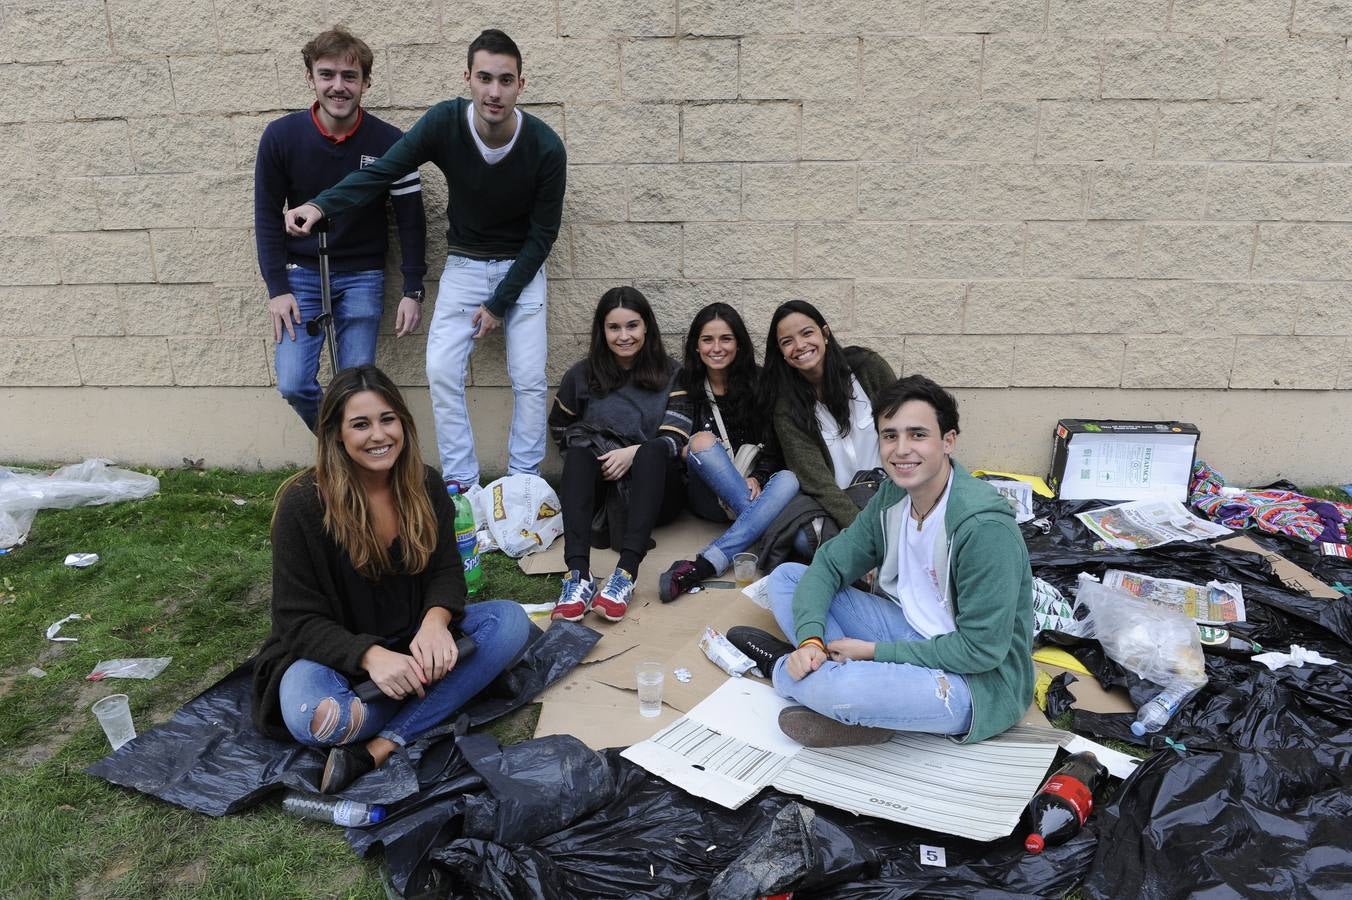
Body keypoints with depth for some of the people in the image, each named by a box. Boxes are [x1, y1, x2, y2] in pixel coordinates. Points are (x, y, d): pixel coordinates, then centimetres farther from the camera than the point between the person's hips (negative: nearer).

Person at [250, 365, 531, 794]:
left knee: (511, 620, -20)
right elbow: (299, 620, -15)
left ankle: (380, 748, -24)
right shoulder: (303, 503, -17)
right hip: (336, 652, -4)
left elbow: (446, 572, -1)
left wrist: (435, 620, -26)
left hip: (414, 641, 5)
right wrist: (370, 655, -33)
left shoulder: (425, 486, -4)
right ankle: (437, 701, -9)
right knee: (314, 719, -37)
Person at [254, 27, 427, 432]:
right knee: (294, 384, -5)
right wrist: (276, 288, -6)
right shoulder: (280, 136, -9)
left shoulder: (389, 142, -12)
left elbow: (411, 219, -3)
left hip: (362, 276, -1)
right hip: (301, 273, 1)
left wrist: (412, 291, -5)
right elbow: (267, 215, -1)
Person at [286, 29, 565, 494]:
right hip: (463, 266, 1)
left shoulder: (546, 147, -20)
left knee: (530, 380, -7)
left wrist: (499, 303, -14)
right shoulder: (444, 122, -17)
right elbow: (383, 170, -17)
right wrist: (321, 205, -34)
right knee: (442, 372, -9)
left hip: (522, 268, -1)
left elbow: (543, 233, -13)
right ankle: (461, 485, 2)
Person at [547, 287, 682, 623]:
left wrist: (635, 452, -19)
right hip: (599, 486, 1)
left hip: (654, 484, -1)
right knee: (578, 454, -30)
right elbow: (559, 431, 18)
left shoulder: (669, 374, 6)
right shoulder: (582, 376, 8)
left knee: (654, 449, -32)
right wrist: (600, 457, 3)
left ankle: (626, 572, -50)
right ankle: (578, 573, -49)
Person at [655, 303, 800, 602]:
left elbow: (775, 446, 2)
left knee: (788, 480, -33)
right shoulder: (687, 383, 3)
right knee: (703, 440, -28)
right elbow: (670, 439, -7)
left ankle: (703, 566, -45)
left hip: (752, 488, 1)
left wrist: (758, 478, -16)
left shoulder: (758, 382, 2)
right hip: (708, 496, 0)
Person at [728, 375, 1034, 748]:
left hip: (980, 679, -8)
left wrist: (875, 652, -19)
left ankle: (779, 667, 0)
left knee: (842, 689, -37)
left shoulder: (984, 527, -26)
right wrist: (810, 638, -18)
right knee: (786, 577, 1)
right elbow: (828, 565, 1)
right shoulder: (892, 496, -3)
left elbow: (982, 649, -25)